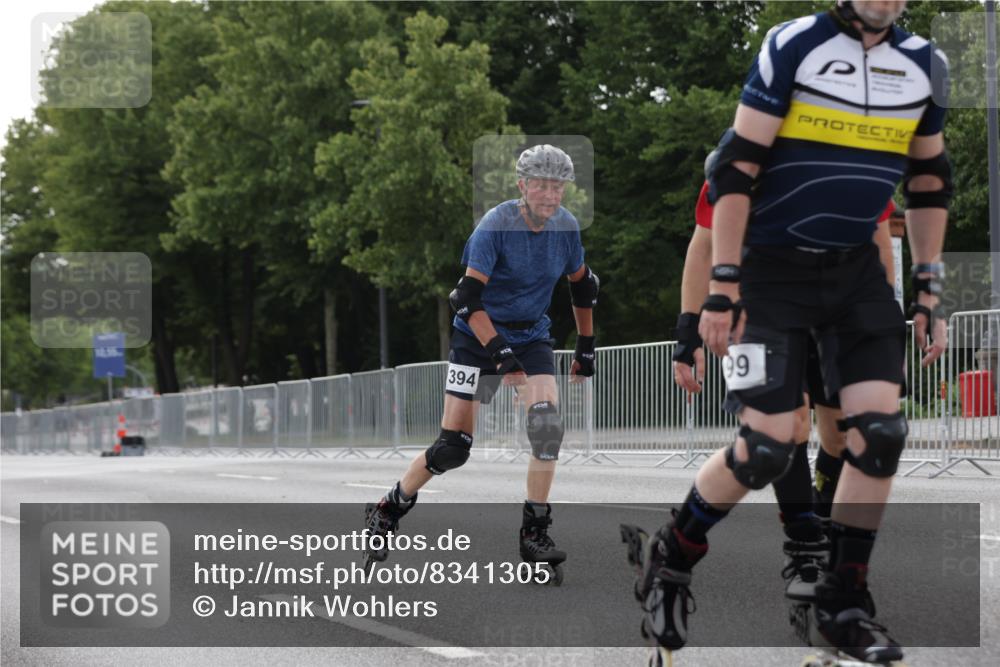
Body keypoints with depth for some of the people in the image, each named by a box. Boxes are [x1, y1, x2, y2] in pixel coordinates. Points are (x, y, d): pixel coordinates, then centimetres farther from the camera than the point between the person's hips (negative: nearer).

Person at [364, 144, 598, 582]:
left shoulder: (566, 227, -3)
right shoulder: (495, 225, -20)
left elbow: (582, 285, 14)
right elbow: (468, 298, -24)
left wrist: (586, 347, 15)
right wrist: (500, 353, -31)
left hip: (531, 336, 4)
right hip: (478, 335, -4)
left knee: (547, 420, -21)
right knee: (452, 448, -6)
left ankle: (535, 533, -12)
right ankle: (387, 511, 18)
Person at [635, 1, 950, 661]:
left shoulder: (924, 65, 5)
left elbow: (929, 182, 15)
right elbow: (737, 167, -12)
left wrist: (928, 290, 10)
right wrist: (723, 286, -15)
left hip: (858, 272, 5)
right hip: (773, 268, -5)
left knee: (881, 432, -9)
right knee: (767, 448, -10)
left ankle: (842, 605, 6)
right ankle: (671, 558, 15)